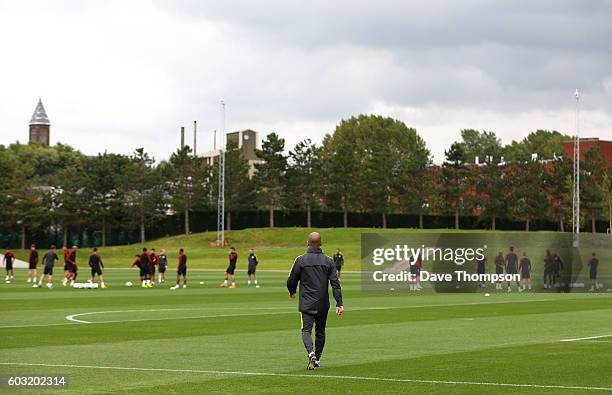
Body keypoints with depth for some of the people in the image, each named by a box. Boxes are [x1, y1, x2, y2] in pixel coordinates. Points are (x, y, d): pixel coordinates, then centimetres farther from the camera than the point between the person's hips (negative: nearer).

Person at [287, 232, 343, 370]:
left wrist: (292, 292, 23)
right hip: (323, 304, 3)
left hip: (306, 304, -3)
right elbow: (335, 283, -5)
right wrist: (339, 303, -5)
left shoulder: (301, 260, -5)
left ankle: (311, 353, -28)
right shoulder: (328, 261, 0)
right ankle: (317, 359, 22)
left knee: (306, 330, -3)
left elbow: (291, 281, 1)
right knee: (320, 331, 17)